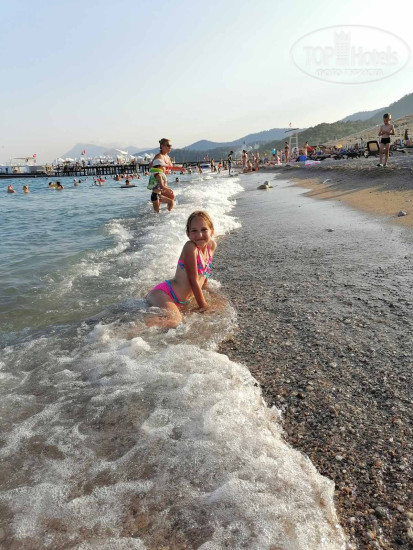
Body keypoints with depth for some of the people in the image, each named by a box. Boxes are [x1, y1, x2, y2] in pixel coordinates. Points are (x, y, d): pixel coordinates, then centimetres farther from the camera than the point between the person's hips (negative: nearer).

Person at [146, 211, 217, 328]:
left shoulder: (212, 245, 4)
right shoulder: (190, 247, -19)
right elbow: (193, 281, -16)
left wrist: (205, 288, 33)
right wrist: (203, 306, -10)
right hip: (163, 293, -9)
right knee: (174, 321, -33)